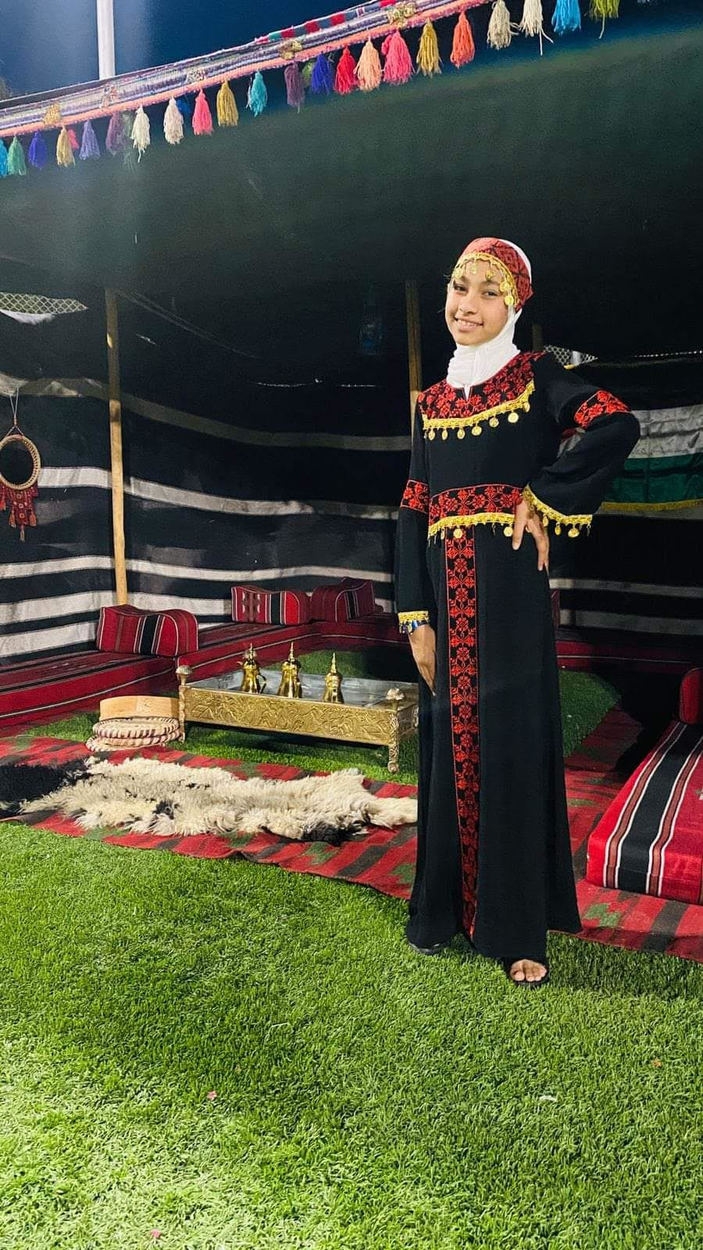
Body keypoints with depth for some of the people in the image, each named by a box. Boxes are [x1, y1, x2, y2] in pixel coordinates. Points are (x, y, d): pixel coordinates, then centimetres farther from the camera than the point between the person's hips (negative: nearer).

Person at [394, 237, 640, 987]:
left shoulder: (536, 378, 1)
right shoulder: (432, 402, 14)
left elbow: (617, 428, -17)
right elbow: (413, 513, 9)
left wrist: (542, 500, -13)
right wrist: (415, 616, 1)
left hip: (509, 590, -4)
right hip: (446, 592, 5)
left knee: (513, 742, 1)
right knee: (450, 743, 11)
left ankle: (518, 927, 15)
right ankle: (445, 905, 26)